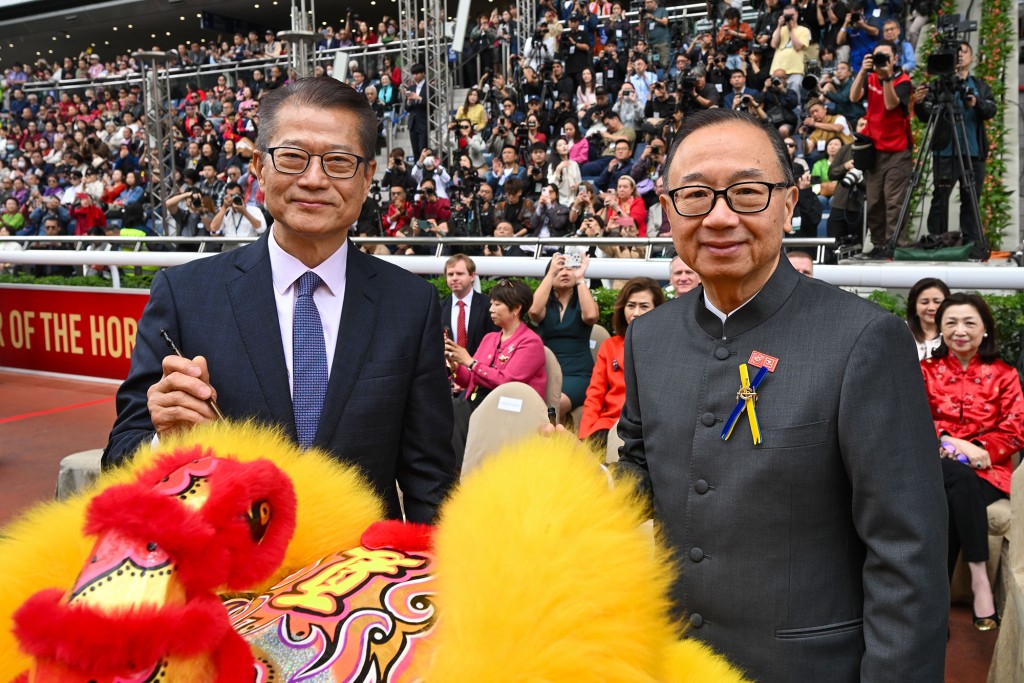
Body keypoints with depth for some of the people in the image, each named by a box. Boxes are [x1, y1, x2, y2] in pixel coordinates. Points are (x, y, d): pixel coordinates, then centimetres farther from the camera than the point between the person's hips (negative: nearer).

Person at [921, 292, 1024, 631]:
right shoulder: (926, 370, 13)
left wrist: (975, 450, -16)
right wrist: (949, 443, -18)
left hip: (986, 471, 0)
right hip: (936, 467, 0)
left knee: (948, 505, -32)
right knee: (957, 477, -36)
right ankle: (978, 576, -34)